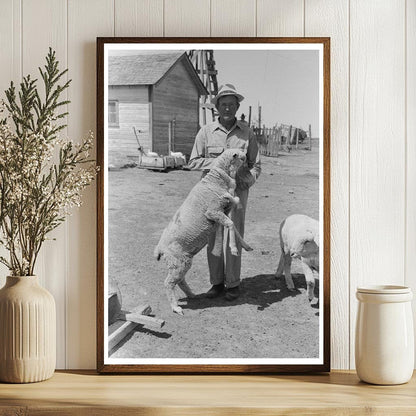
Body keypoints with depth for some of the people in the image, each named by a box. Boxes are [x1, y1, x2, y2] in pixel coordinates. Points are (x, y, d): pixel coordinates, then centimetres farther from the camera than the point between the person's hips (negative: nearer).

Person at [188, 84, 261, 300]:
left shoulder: (246, 132, 0)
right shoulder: (206, 131, -2)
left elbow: (255, 165, 4)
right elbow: (194, 162, -2)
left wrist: (248, 181, -17)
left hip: (236, 191, -1)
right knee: (213, 238, 4)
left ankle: (233, 284, 10)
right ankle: (217, 282, 16)